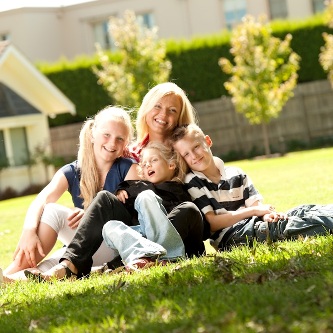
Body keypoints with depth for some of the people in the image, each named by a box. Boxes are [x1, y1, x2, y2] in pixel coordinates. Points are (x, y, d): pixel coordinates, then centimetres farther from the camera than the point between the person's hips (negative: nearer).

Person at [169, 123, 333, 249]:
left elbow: (256, 205, 11)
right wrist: (254, 211, -8)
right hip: (229, 238, -6)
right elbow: (212, 222, -6)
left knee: (302, 211, -11)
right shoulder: (191, 182, 1)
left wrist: (267, 214, -14)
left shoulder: (236, 175, 17)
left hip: (253, 226, 6)